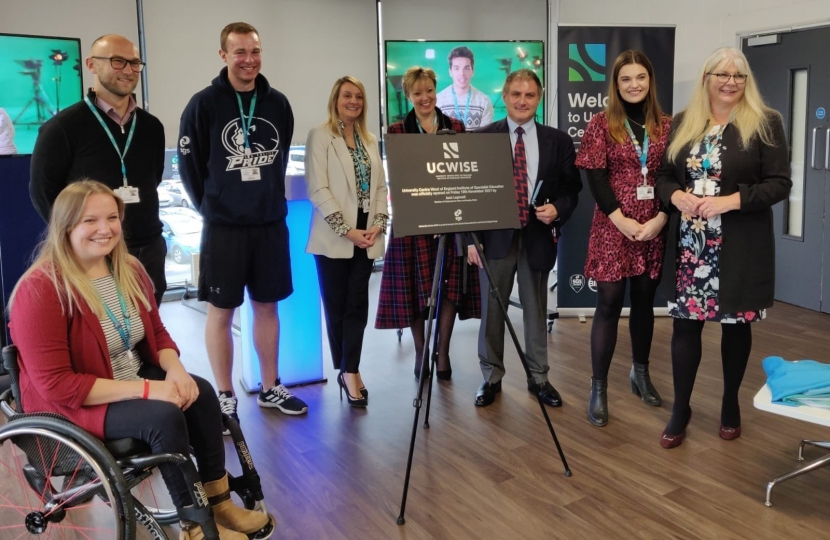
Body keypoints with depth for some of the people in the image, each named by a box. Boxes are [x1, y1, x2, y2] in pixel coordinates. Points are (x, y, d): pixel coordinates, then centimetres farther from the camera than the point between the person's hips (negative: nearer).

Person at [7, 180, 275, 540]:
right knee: (164, 415, -29)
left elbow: (157, 332, 10)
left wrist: (175, 370, -13)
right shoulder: (40, 290, -23)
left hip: (134, 379, 7)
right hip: (74, 404, -7)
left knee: (200, 392, -16)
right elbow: (56, 384, -25)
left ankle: (219, 502, -3)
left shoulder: (129, 270, 0)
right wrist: (145, 389, -29)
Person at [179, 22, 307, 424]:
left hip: (272, 224, 4)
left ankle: (271, 389, 26)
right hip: (224, 227, -3)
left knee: (267, 306, 12)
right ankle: (225, 399, 17)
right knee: (221, 312, 4)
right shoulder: (204, 104, -7)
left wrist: (268, 200, 11)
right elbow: (190, 166, -2)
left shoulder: (278, 103, 4)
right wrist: (213, 209, 3)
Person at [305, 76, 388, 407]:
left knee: (357, 306, 3)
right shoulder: (320, 136, -3)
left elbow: (380, 186, 12)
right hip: (334, 237, -4)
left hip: (366, 237, 5)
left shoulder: (370, 140, 14)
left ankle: (349, 372, 10)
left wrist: (379, 224, -4)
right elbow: (318, 189, -11)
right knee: (336, 307, 5)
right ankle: (348, 371, 19)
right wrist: (346, 230, -16)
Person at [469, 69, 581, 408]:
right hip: (495, 236, -1)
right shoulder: (482, 138, 1)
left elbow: (571, 188, 8)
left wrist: (557, 209, -13)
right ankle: (491, 378, 22)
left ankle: (538, 378, 25)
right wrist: (472, 237, -6)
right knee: (491, 310, 6)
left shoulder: (558, 141, 6)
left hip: (538, 237, 1)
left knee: (536, 310, 11)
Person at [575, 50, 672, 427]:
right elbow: (595, 177, -7)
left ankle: (641, 373, 29)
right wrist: (622, 221, -14)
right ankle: (598, 388, 4)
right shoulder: (601, 124, -1)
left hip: (655, 228, 3)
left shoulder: (666, 125, 7)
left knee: (644, 301, 13)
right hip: (612, 227, -3)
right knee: (609, 303, -3)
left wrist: (660, 219, -10)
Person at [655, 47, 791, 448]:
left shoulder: (766, 123, -2)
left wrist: (729, 201, -19)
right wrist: (678, 197, -11)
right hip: (689, 244, 2)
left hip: (740, 247, -2)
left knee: (736, 322, 10)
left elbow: (780, 184, -7)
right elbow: (664, 175, 10)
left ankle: (730, 404, 30)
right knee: (686, 322, 4)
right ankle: (680, 409, 18)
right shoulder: (683, 123, 8)